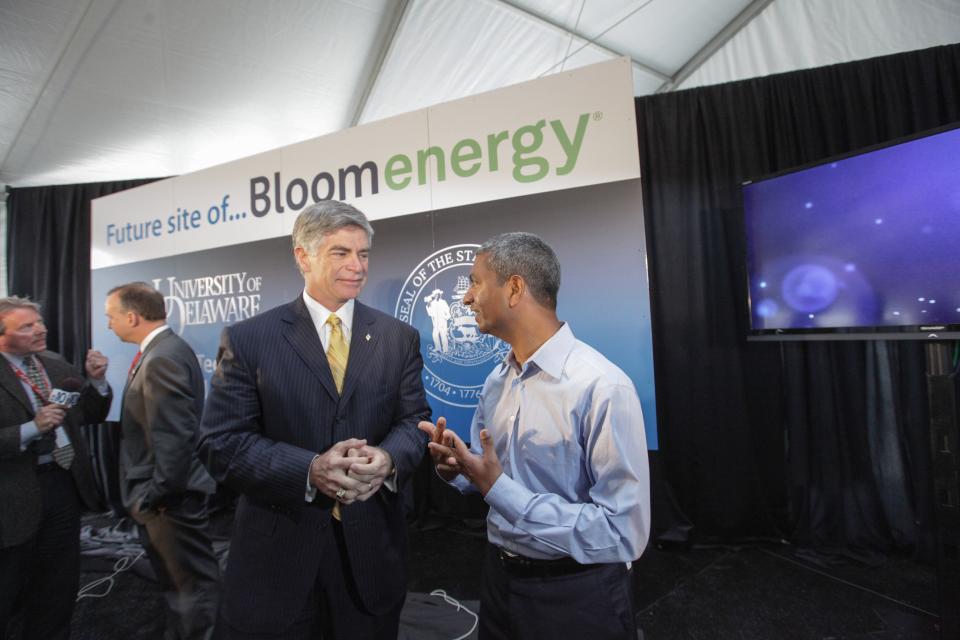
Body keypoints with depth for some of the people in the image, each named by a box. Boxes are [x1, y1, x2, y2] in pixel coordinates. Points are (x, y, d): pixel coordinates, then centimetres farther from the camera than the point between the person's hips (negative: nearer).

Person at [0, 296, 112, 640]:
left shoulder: (57, 364, 4)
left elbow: (91, 415, 7)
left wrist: (97, 380, -8)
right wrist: (32, 427, -29)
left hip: (65, 485, 6)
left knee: (60, 586, 22)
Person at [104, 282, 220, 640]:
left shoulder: (162, 359, -24)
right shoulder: (162, 349, 8)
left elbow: (174, 438, -28)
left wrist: (156, 495, -18)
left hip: (169, 498, -10)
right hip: (161, 494, 10)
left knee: (193, 584, 7)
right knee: (175, 581, 26)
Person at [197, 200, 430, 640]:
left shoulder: (399, 338, 2)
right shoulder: (247, 339, -5)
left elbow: (415, 420, 1)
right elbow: (221, 443, -9)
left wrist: (387, 458, -21)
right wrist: (309, 470, -23)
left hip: (371, 545, 2)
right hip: (278, 547, -1)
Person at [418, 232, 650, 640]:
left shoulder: (602, 387, -25)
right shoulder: (496, 380, 0)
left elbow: (624, 534, -25)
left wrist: (500, 490, -26)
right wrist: (455, 466, -10)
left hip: (575, 597, -6)